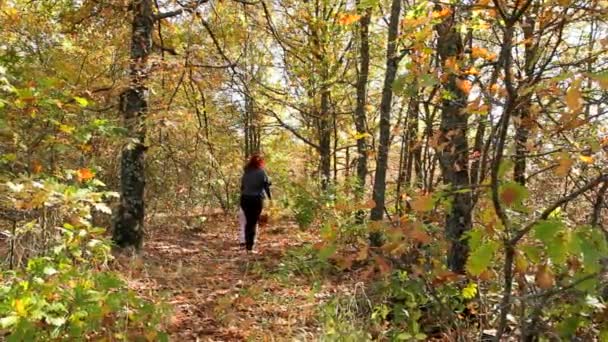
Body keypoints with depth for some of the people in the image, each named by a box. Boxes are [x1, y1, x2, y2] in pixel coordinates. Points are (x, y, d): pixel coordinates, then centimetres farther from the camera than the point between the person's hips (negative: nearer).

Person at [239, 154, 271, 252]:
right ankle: (250, 245, 1)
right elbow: (266, 186, -3)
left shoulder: (246, 172, 6)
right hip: (257, 200, -4)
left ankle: (247, 242, 20)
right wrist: (270, 196, 11)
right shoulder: (261, 172, -5)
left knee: (248, 221, 15)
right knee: (253, 222, 2)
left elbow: (242, 186, 9)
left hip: (245, 199, 4)